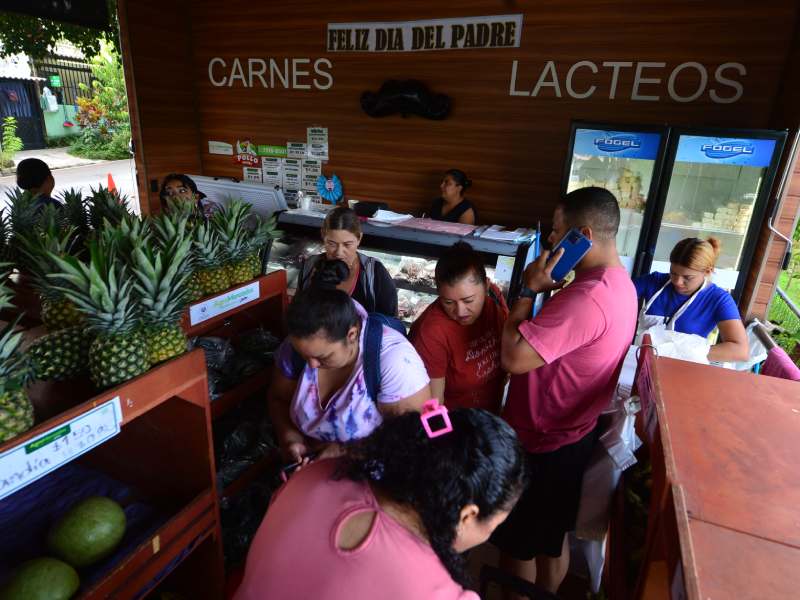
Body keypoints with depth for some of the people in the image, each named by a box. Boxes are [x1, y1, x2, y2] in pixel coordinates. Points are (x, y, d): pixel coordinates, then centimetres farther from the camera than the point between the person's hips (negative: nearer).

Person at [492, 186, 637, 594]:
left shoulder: (585, 298, -32)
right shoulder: (619, 283, 2)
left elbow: (513, 357, -31)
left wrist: (530, 289, -23)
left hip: (540, 444, -9)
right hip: (572, 435, 9)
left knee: (517, 544, 14)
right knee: (552, 536, 28)